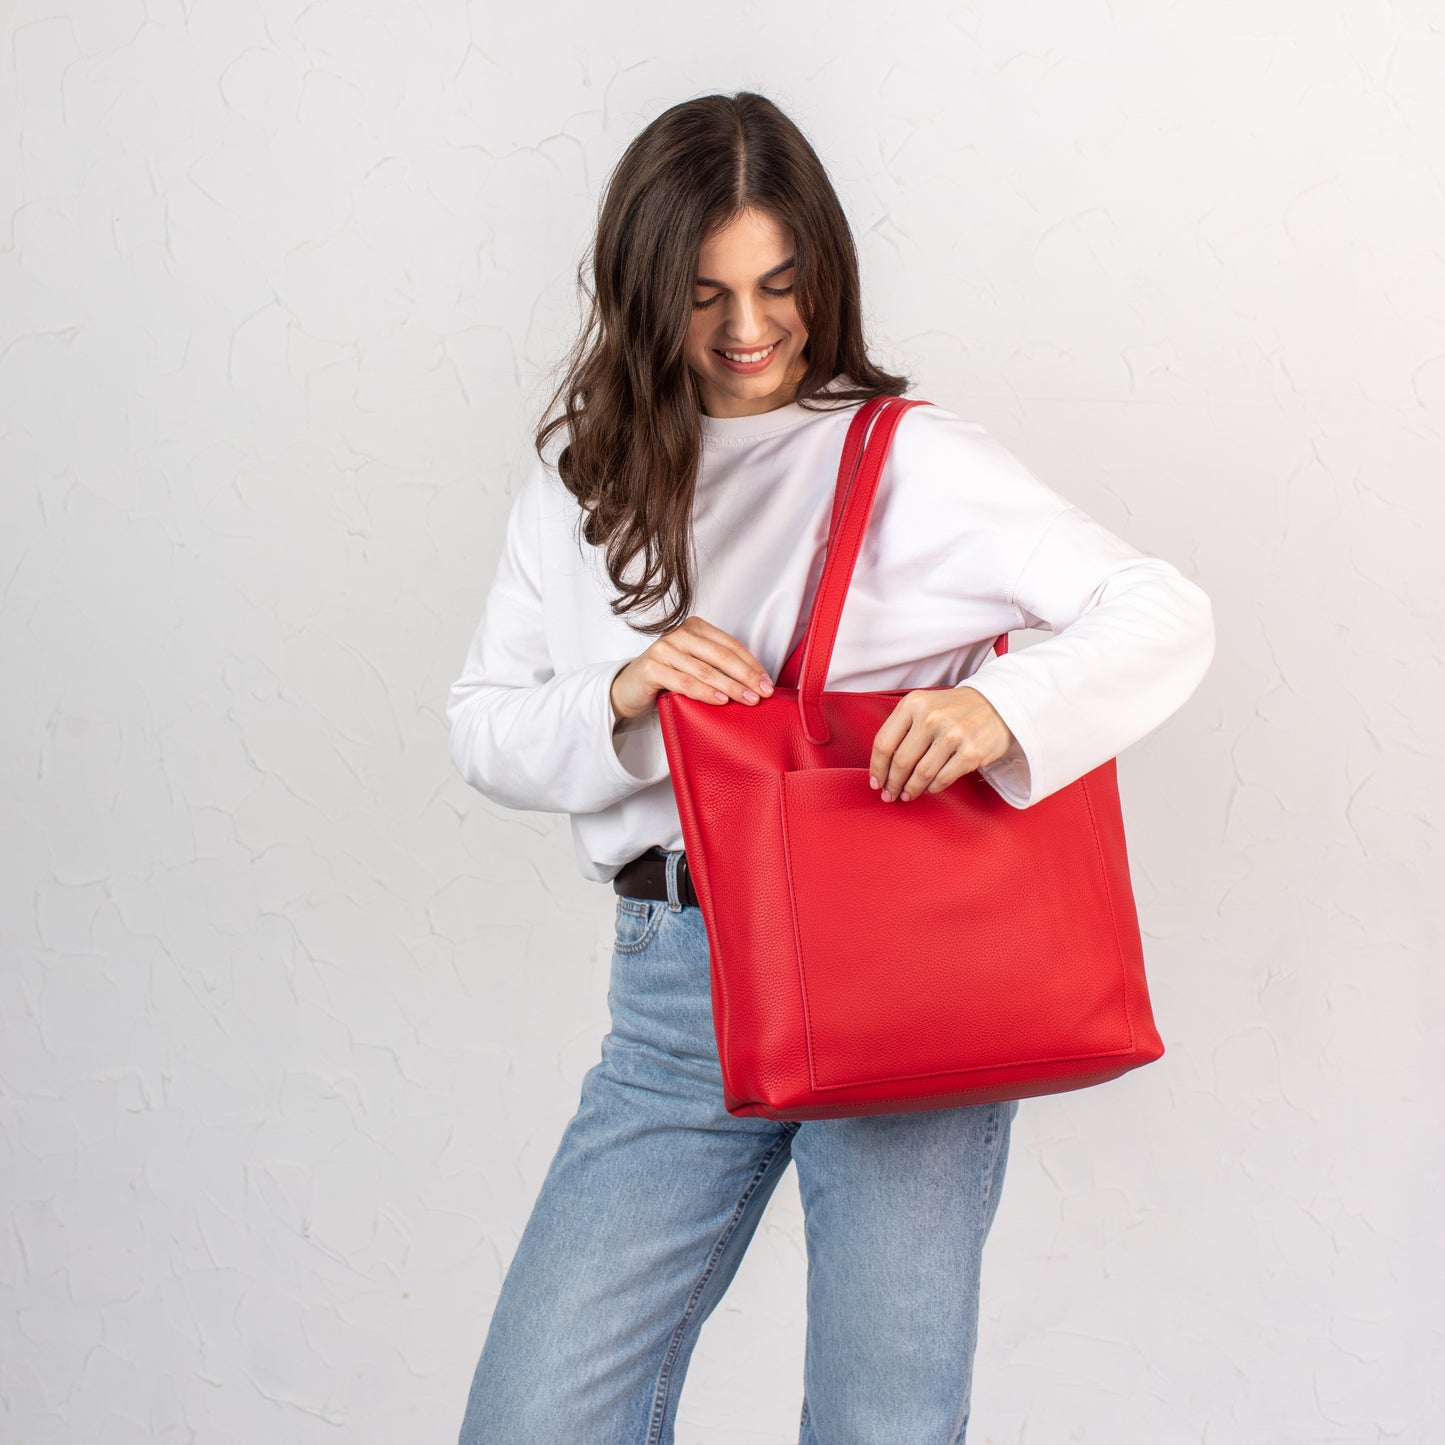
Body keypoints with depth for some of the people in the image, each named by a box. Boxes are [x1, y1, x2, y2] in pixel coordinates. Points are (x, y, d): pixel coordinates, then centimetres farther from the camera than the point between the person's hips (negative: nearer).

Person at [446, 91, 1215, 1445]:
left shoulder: (911, 458, 0)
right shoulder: (580, 482, 12)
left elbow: (1166, 615, -4)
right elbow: (482, 731, 10)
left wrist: (1001, 706, -23)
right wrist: (620, 695, -10)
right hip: (679, 986, 3)